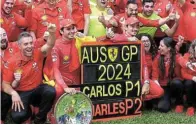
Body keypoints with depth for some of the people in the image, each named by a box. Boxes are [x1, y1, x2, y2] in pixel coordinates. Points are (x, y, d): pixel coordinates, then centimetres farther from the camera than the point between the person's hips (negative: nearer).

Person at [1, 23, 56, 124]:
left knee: (50, 91, -32)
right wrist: (13, 93, -29)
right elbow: (5, 84, -8)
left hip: (37, 90, 2)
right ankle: (28, 112, 13)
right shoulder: (11, 62, -12)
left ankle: (39, 119, -5)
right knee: (18, 116, -29)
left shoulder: (37, 54, -7)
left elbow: (49, 45, -25)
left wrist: (52, 33, -47)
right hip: (21, 93, -2)